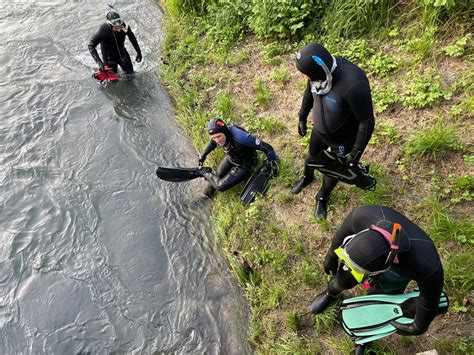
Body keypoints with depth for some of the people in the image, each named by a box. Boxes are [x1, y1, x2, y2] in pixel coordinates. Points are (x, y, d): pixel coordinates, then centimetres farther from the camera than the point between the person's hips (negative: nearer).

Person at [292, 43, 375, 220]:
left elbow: (367, 122, -29)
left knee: (332, 174, 17)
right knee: (312, 156, 30)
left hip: (342, 140, -5)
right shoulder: (319, 71, -20)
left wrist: (356, 153, -20)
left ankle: (322, 198, 49)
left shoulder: (353, 85, -41)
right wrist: (302, 118, 14)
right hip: (319, 130, 6)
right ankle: (307, 178, 64)